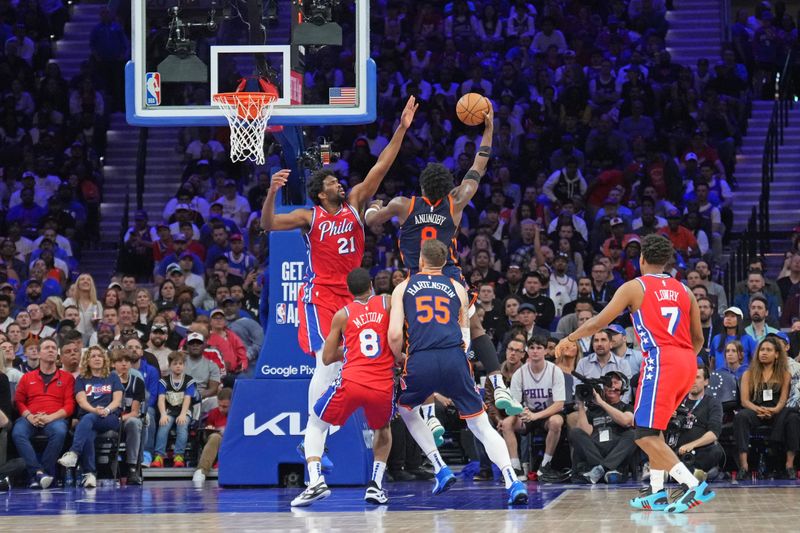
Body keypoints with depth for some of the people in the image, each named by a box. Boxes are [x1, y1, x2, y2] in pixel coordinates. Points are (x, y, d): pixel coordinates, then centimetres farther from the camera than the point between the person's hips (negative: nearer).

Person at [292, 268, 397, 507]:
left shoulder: (342, 315, 12)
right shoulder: (387, 302, 12)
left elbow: (327, 358, 16)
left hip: (352, 382, -1)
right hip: (384, 386, 1)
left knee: (315, 426, 20)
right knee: (383, 431, 32)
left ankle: (315, 481, -2)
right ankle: (376, 485, 15)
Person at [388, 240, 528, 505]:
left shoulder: (403, 288, 16)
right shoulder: (457, 288, 21)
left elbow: (394, 335, 5)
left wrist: (400, 359, 22)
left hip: (420, 361, -1)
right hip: (454, 359, 1)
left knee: (405, 408, 29)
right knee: (479, 423, 5)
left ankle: (440, 468, 18)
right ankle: (512, 481, -15)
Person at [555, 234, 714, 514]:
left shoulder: (635, 287, 4)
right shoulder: (683, 290, 18)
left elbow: (598, 323, 6)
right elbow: (698, 338, 21)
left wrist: (568, 339, 22)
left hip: (661, 360, -7)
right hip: (687, 362, 7)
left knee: (645, 435, -8)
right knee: (654, 428, 23)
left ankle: (693, 485, -22)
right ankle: (656, 492, 19)